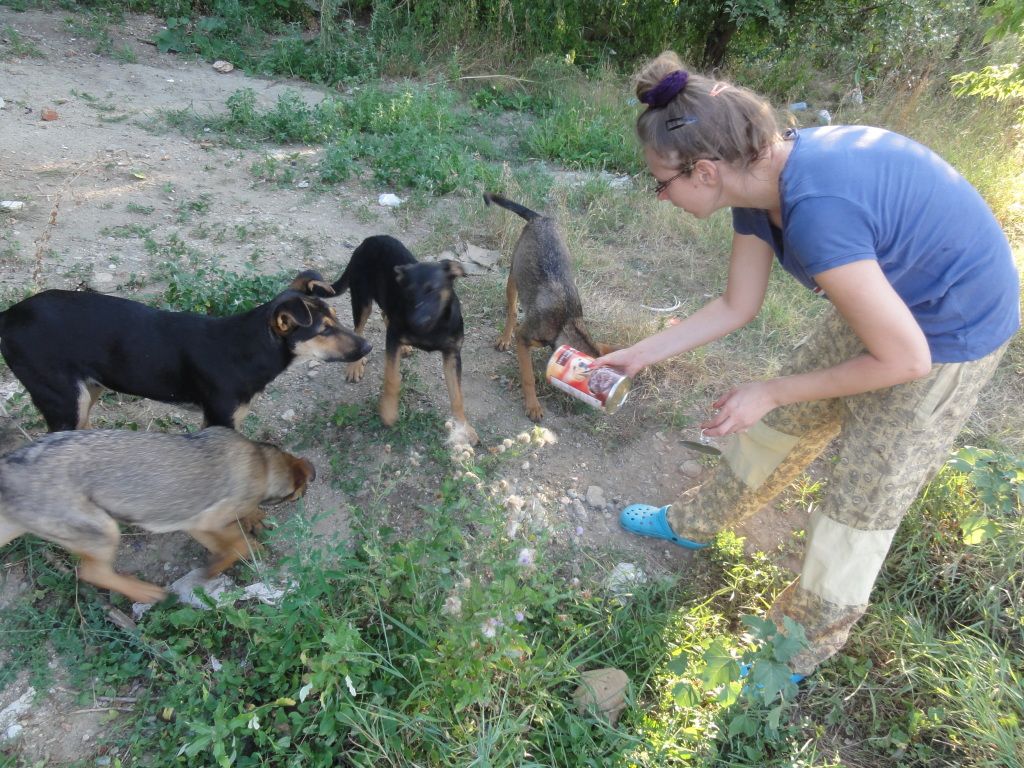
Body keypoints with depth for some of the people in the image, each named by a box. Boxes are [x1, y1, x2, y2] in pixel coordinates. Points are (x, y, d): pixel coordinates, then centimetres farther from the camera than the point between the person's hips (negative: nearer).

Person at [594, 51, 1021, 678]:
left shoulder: (817, 210, -38)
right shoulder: (758, 178, -12)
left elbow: (905, 360, -28)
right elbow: (737, 307, 1)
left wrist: (771, 391, -19)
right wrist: (639, 356, 3)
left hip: (950, 332, -7)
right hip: (888, 294, 7)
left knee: (864, 497, 6)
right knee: (781, 426, 17)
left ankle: (806, 643, 29)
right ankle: (695, 524, 40)